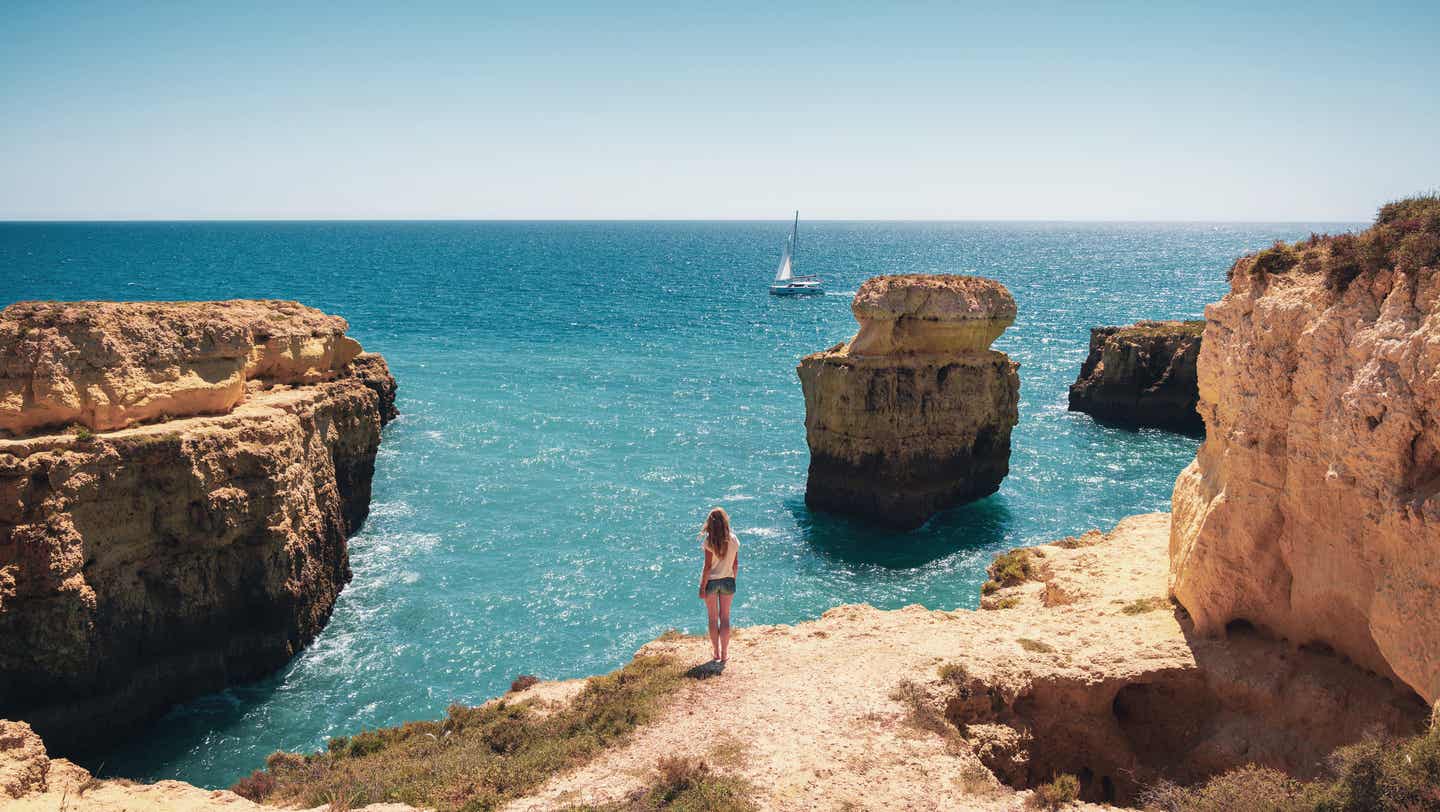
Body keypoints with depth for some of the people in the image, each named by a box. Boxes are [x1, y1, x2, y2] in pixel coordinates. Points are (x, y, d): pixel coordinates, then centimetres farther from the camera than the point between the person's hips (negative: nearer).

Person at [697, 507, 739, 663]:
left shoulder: (709, 541, -17)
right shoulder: (733, 539, -6)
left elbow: (708, 566, -15)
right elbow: (736, 564, 1)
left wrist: (702, 587, -8)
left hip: (711, 581, -3)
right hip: (728, 581, 3)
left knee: (713, 618, 12)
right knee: (725, 617, 13)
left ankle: (716, 652, 20)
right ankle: (724, 653, 18)